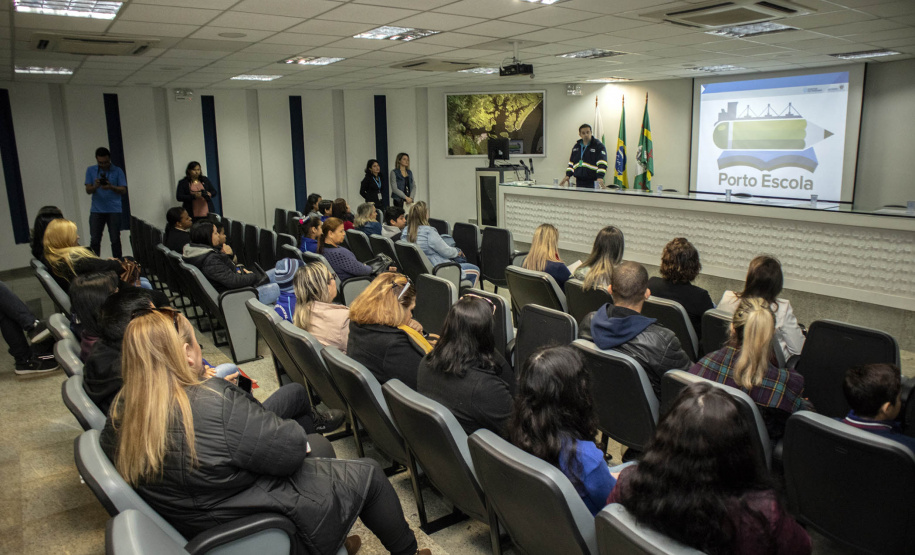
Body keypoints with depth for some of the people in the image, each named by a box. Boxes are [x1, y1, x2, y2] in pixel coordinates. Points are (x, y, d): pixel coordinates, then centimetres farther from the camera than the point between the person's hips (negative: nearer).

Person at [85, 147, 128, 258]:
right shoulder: (90, 170, 8)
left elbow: (123, 190, -2)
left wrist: (111, 187, -22)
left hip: (114, 210, -1)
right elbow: (88, 190, 3)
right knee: (94, 240, 1)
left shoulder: (117, 171, 3)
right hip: (96, 210, 2)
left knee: (115, 240, 1)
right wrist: (95, 186, -20)